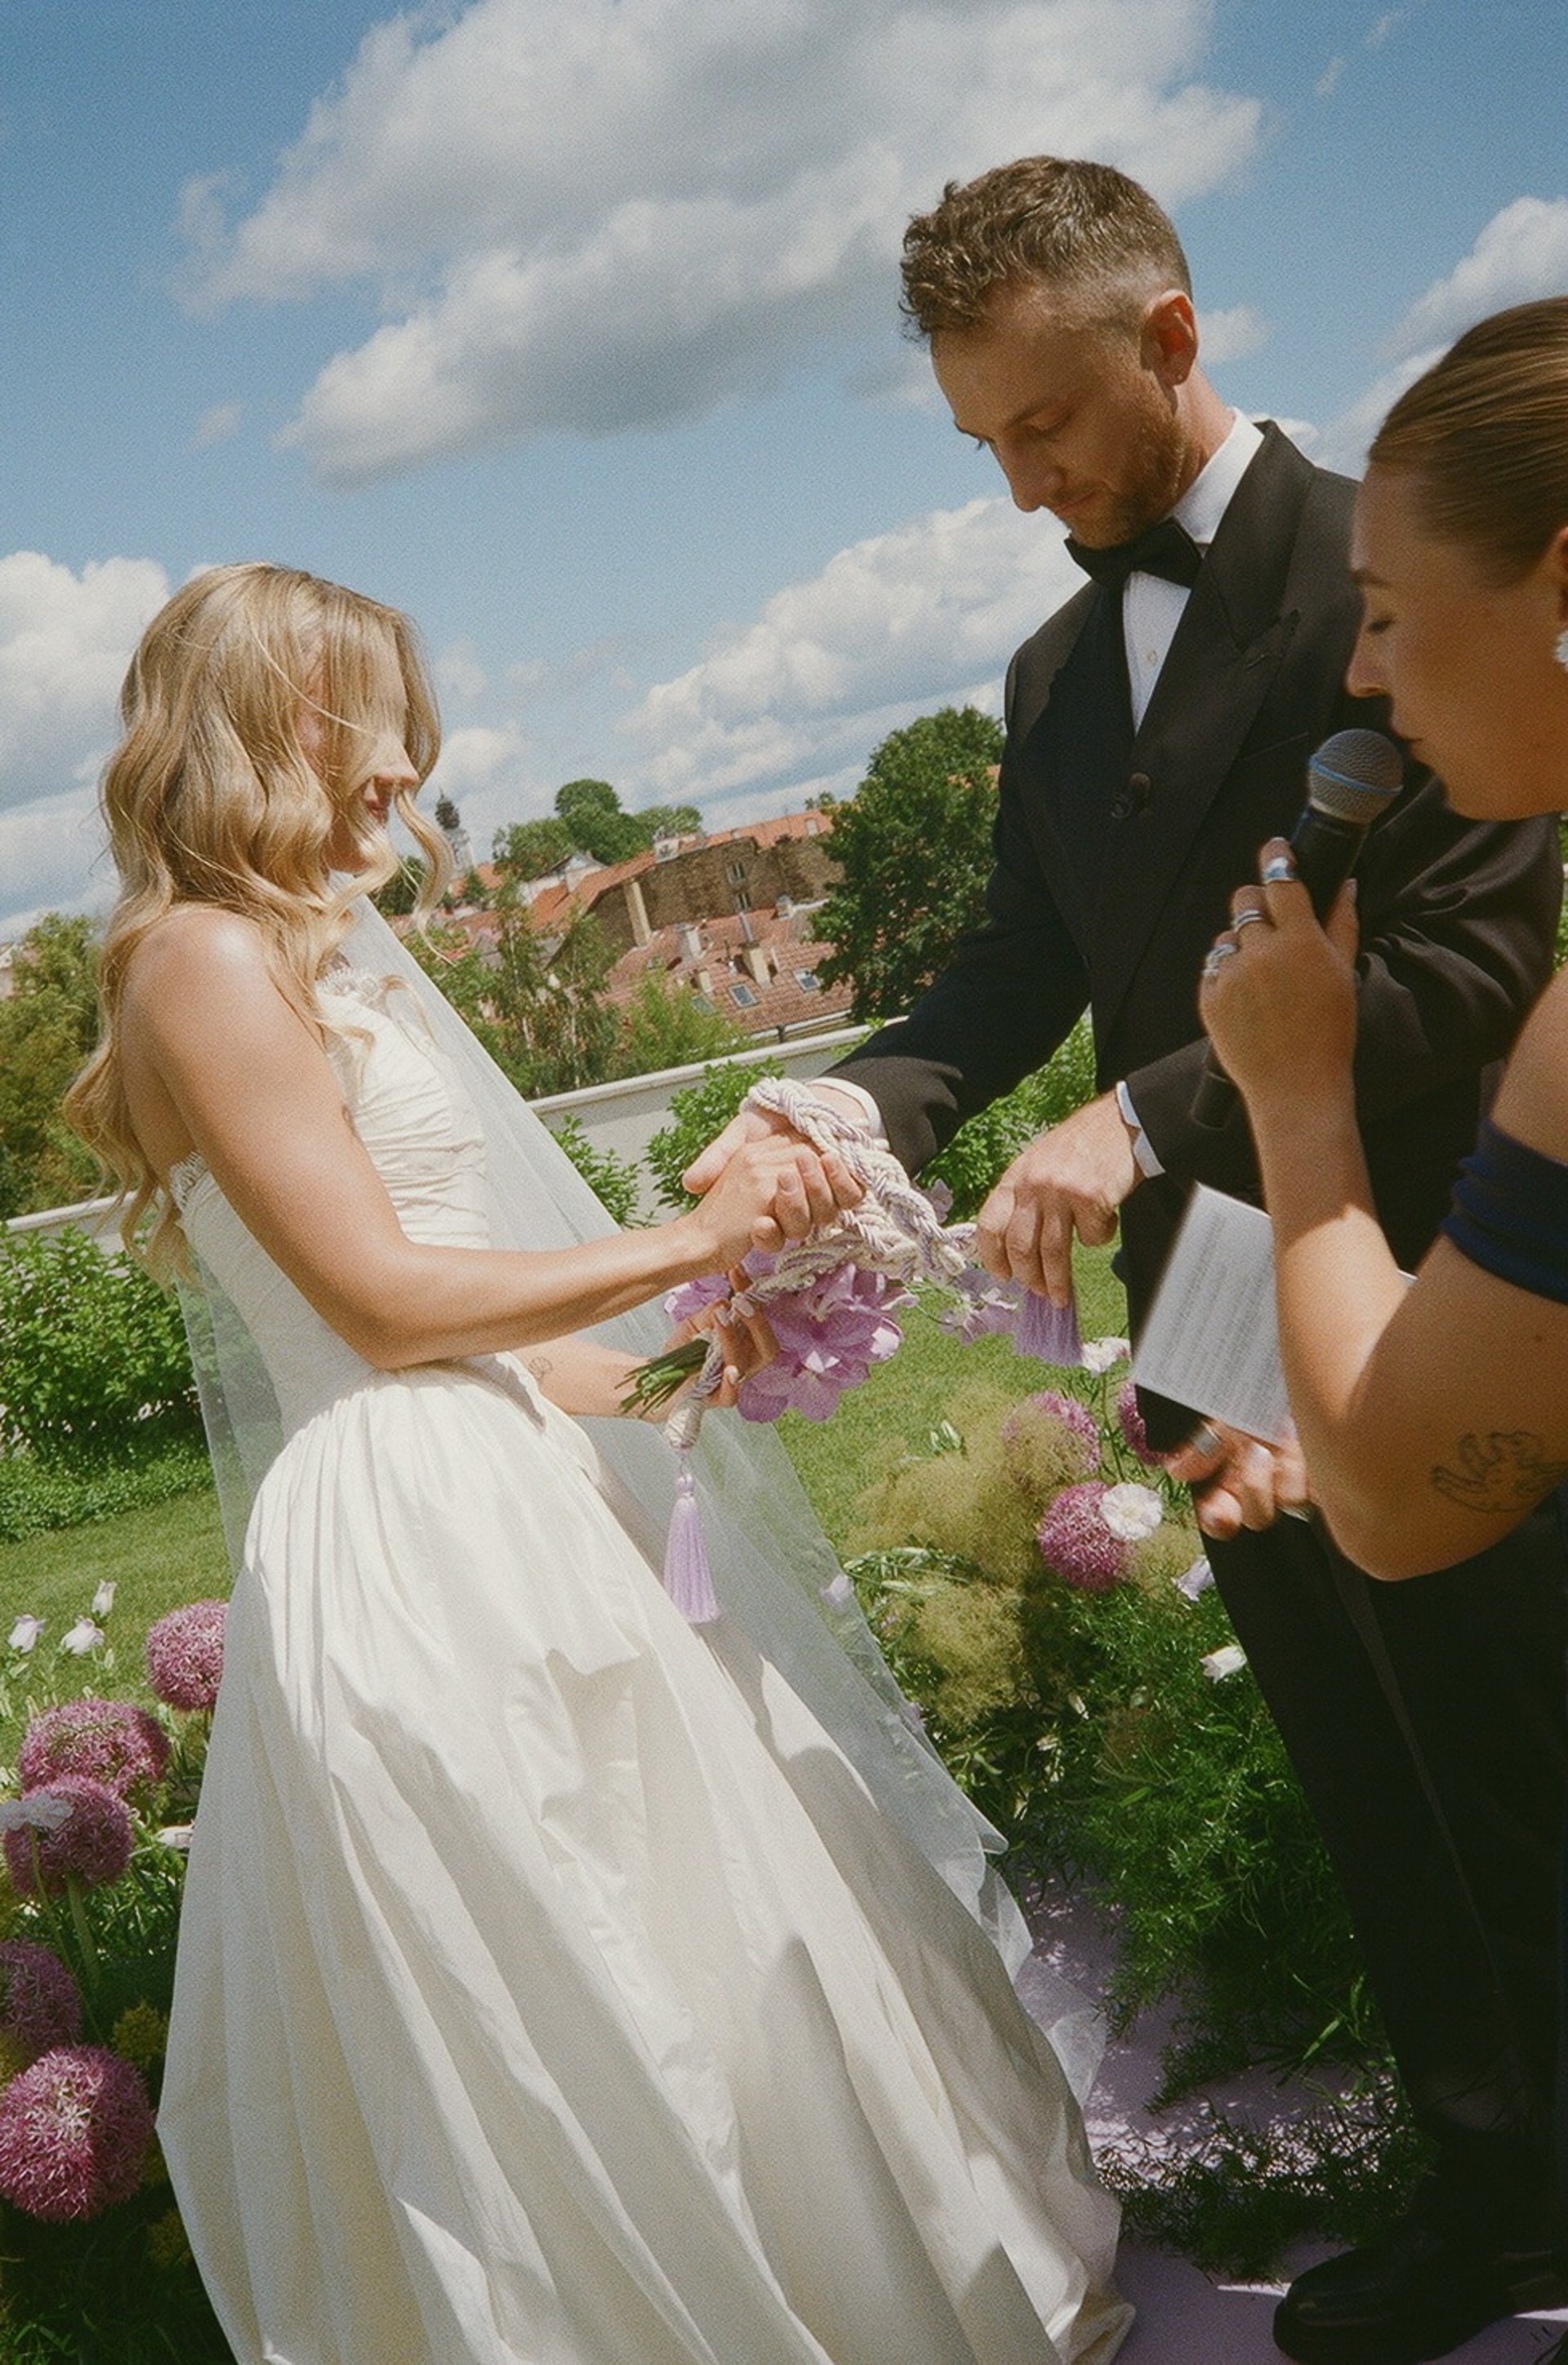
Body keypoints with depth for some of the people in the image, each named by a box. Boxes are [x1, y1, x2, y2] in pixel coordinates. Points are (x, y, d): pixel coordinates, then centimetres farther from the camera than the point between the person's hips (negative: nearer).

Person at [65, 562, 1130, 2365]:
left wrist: (657, 1374, 15)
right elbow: (382, 1299, -15)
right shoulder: (206, 961, -12)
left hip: (496, 1510, 9)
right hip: (413, 1551, -9)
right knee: (600, 1998, 2)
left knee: (684, 1938, 18)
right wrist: (685, 1245, -11)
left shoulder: (310, 956, 16)